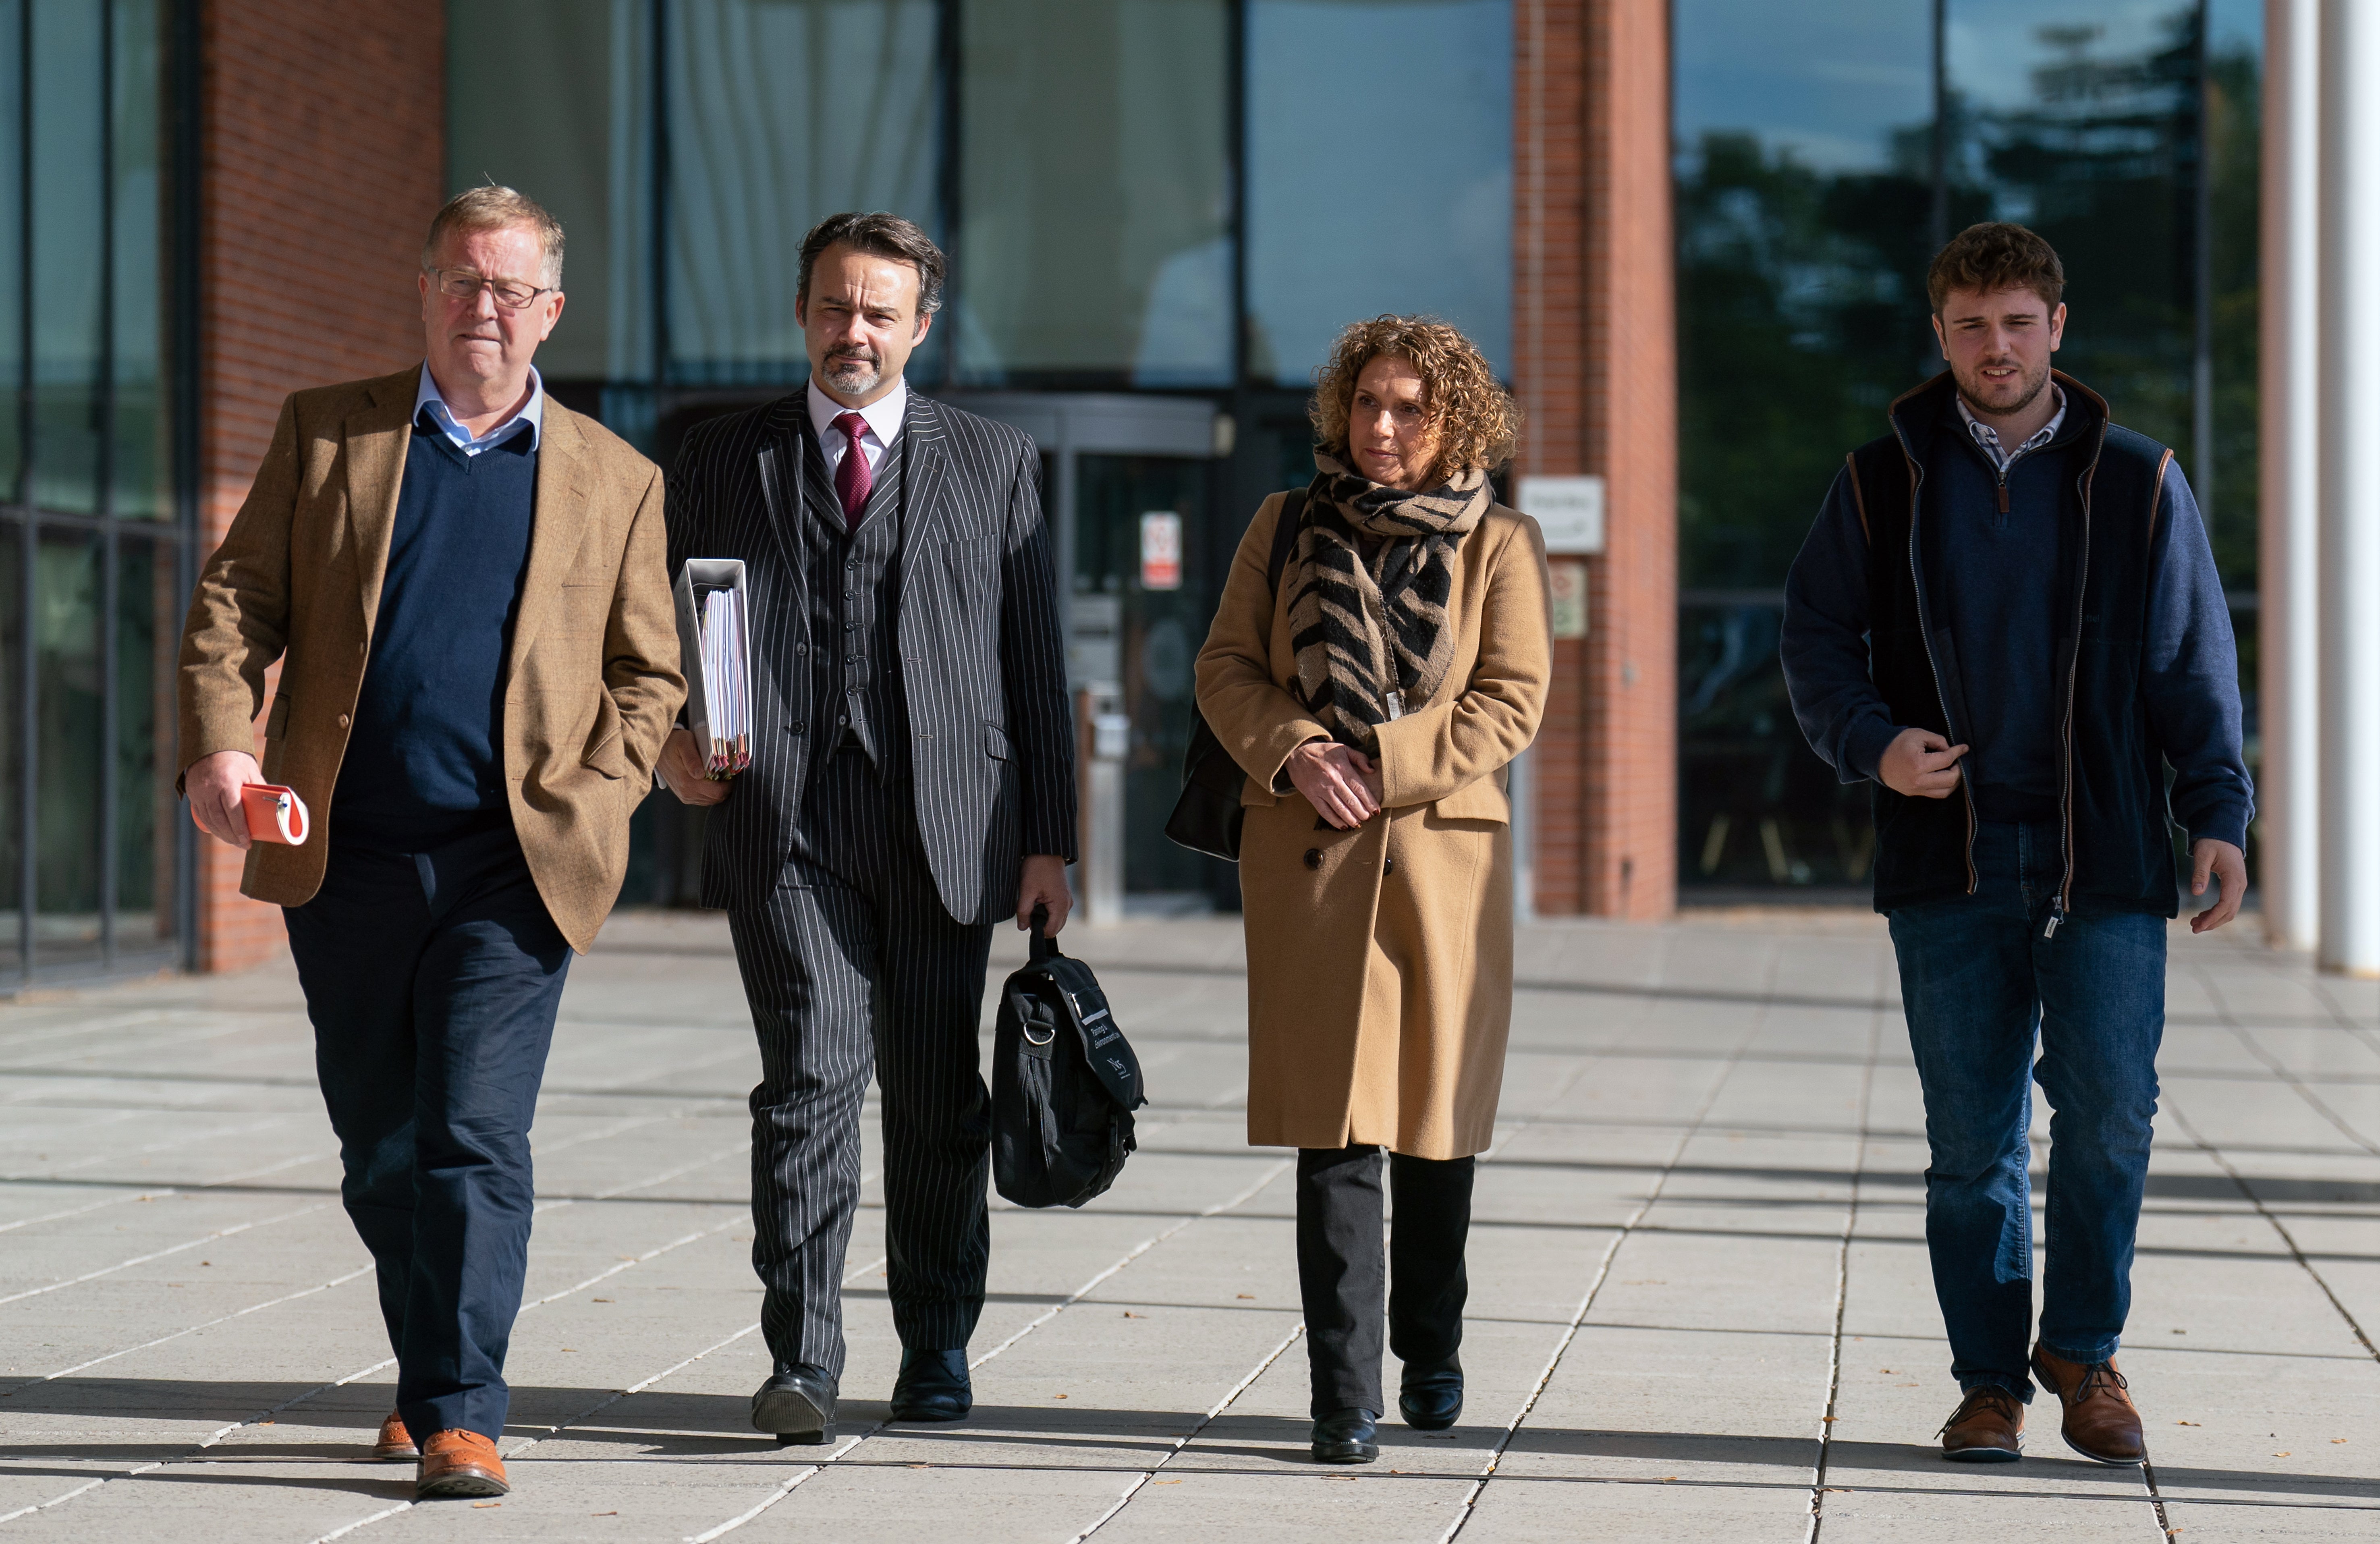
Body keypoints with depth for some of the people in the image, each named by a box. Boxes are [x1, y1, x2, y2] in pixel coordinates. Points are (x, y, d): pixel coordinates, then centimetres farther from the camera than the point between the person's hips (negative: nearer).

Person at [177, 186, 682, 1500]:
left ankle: (462, 1417, -8)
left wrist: (593, 801, -5)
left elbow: (648, 673, 11)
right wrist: (220, 741, -11)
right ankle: (426, 1378, 28)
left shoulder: (615, 482, 9)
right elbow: (235, 599, 6)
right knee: (379, 1147, 11)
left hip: (513, 864, -2)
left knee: (475, 1136, -11)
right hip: (346, 861, 2)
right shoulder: (324, 433, 10)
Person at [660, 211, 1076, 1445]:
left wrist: (1049, 841, 4)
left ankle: (936, 1345, 23)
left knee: (937, 1098, 7)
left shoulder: (994, 463, 12)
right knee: (810, 1078, -11)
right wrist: (670, 736, -7)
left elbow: (1036, 662, 10)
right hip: (786, 821, -1)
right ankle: (803, 1362, -10)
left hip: (945, 822, 1)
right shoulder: (722, 460, 12)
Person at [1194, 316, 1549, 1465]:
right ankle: (1345, 1399, -6)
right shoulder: (1285, 527, 11)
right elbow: (1226, 666, 9)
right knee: (1336, 1126, -6)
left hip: (1444, 854, 0)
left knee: (1436, 1117, 9)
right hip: (1307, 856, 0)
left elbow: (1512, 699, -2)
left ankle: (1431, 1350, 29)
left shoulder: (1502, 544, 6)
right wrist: (1296, 756, -10)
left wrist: (1379, 765, -12)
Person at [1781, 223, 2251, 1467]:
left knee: (2109, 1114, -7)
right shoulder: (1884, 482, 8)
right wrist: (1872, 744, -9)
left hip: (2105, 857, -1)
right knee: (1970, 1137, 3)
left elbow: (2195, 664, 8)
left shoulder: (2137, 481, 7)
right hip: (1950, 861, 1)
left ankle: (2083, 1351, 13)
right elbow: (1815, 637, 10)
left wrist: (2218, 813, -2)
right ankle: (1990, 1379, 14)